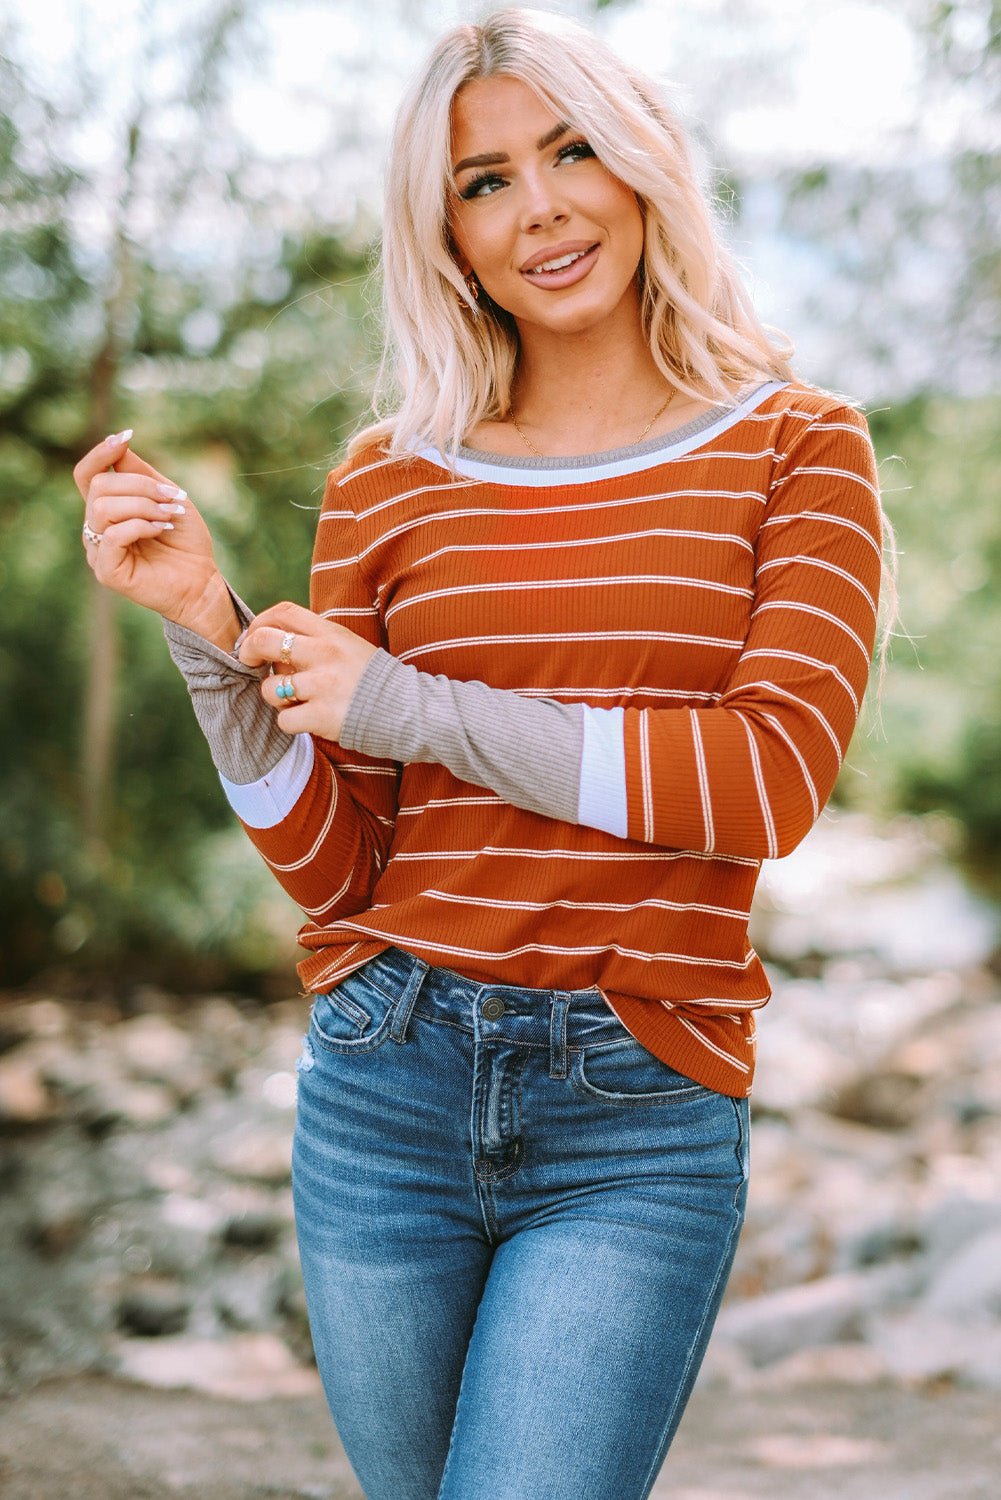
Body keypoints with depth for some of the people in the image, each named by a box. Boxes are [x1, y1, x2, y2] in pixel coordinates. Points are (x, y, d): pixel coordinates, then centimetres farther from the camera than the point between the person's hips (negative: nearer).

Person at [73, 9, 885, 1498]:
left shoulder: (794, 451, 2)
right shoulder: (390, 482, 5)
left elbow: (775, 779, -12)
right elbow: (330, 868, 4)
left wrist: (408, 707, -11)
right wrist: (208, 627, -10)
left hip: (640, 1124, -2)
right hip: (388, 1093, 3)